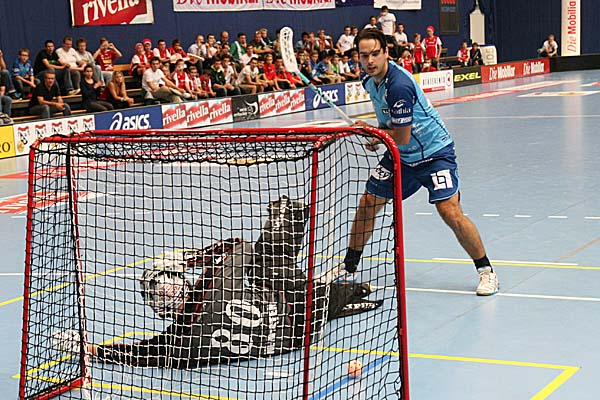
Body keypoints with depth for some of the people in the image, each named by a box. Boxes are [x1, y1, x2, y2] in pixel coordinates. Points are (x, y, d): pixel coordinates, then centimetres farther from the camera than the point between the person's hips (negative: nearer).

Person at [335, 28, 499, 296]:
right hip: (401, 156, 8)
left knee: (450, 212, -20)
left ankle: (486, 271, -2)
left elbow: (402, 136, -23)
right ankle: (348, 269, 21)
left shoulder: (398, 85, -28)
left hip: (434, 152, -8)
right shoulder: (370, 81, 0)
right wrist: (376, 136, 3)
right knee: (368, 203, 5)